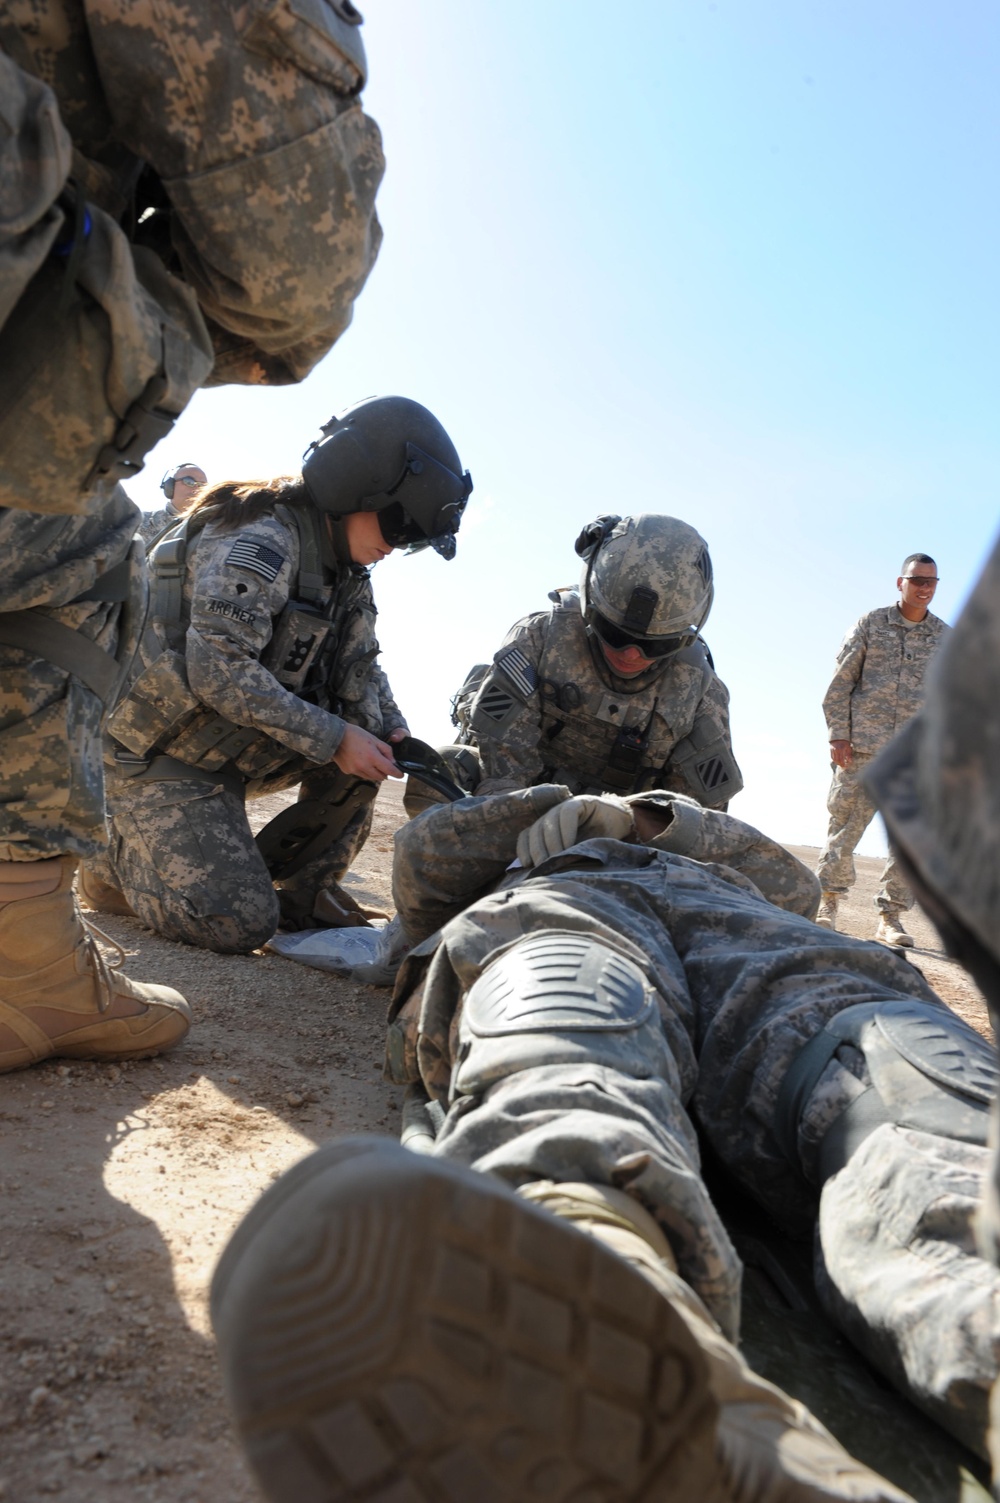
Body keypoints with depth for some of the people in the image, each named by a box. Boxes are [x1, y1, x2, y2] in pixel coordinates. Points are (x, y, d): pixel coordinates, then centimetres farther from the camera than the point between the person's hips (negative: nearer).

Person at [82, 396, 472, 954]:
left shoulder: (345, 566, 6)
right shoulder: (261, 539, -21)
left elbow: (361, 668, 9)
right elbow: (219, 671, -30)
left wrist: (394, 732, -9)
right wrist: (333, 739, -26)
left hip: (233, 751, 9)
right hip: (160, 755, -8)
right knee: (239, 925, -17)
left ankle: (303, 890, 6)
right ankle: (119, 857, 8)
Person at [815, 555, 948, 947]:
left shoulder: (945, 638, 12)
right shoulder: (871, 624, 5)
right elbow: (841, 682, 2)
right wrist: (838, 735, -6)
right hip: (863, 745, -2)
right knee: (845, 824, -1)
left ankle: (891, 916, 10)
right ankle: (828, 903, 13)